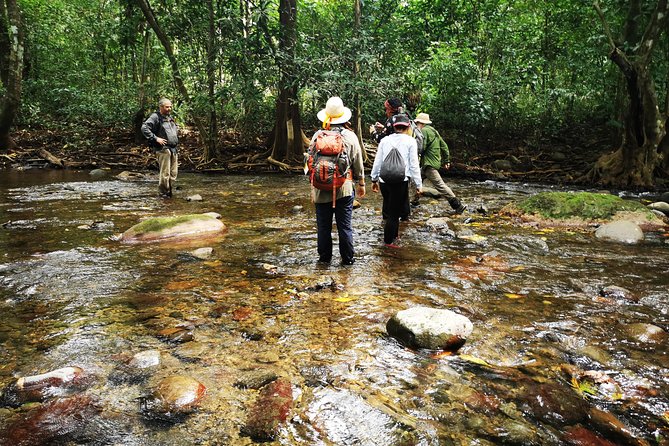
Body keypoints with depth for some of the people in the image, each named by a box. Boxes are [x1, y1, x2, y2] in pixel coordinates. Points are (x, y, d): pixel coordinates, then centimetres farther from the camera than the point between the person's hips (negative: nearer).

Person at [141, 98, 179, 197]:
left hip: (174, 149, 8)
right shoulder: (155, 117, -5)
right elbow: (144, 128, -15)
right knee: (165, 173, -8)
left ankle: (169, 191, 18)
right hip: (163, 149, -8)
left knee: (173, 172, 8)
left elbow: (176, 130, 38)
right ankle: (163, 193, 2)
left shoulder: (170, 118, 21)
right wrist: (155, 138, -18)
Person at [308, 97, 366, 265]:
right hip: (344, 188, -1)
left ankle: (324, 257, 21)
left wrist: (313, 188, 12)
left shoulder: (317, 136, -3)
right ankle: (347, 258, 14)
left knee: (323, 226, 12)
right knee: (345, 226, 7)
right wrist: (361, 184, 14)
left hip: (321, 189, 1)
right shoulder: (350, 136, -5)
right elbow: (358, 164, 0)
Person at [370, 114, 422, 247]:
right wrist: (418, 184, 3)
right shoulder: (410, 141, -2)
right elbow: (414, 164, -4)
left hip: (384, 180, 4)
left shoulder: (385, 140, 7)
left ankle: (394, 234, 36)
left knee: (390, 209, 20)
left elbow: (377, 161, 10)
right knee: (394, 212, 6)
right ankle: (388, 241, 14)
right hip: (400, 181, -4)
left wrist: (374, 179, 20)